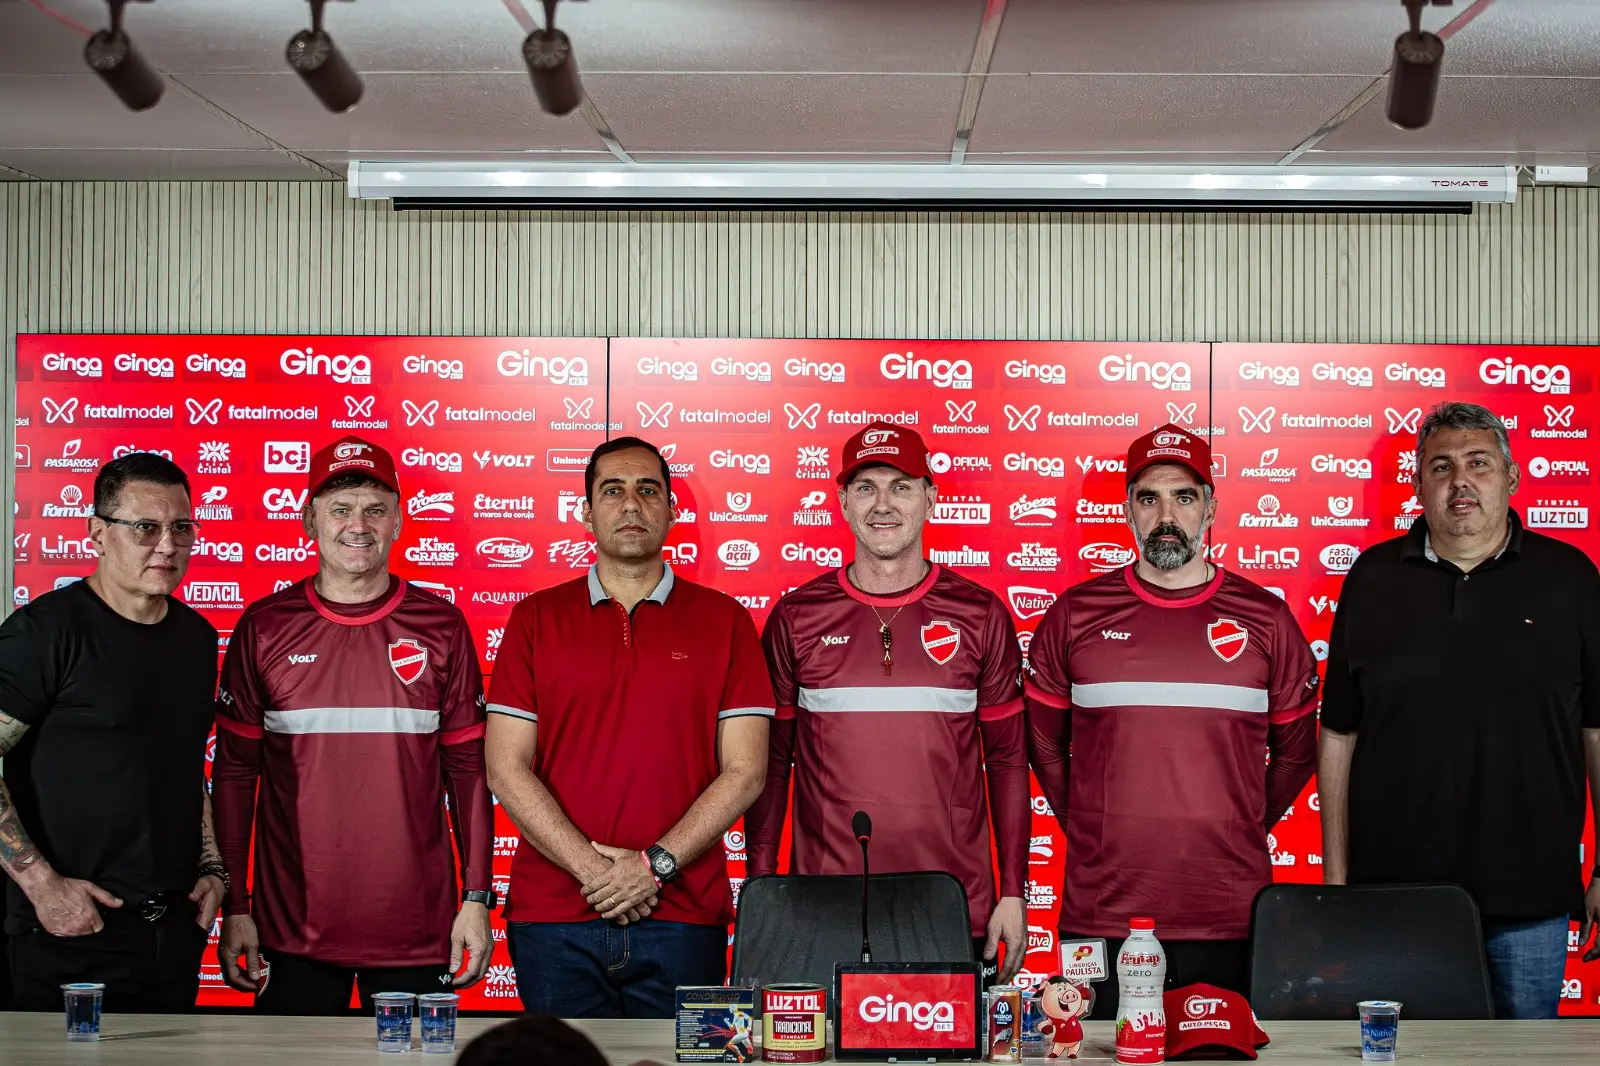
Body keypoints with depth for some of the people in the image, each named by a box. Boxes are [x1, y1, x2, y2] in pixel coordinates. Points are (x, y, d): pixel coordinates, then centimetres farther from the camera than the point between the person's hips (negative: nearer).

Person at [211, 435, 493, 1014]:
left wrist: (477, 899, 0)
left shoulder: (441, 626, 3)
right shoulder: (263, 628, 3)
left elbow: (468, 767, 5)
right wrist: (233, 907, 1)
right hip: (293, 931, 0)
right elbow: (235, 771, 5)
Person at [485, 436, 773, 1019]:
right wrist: (591, 868, -10)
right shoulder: (536, 618, 8)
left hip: (683, 918, 0)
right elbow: (506, 768, 1)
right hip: (553, 917, 1)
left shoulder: (724, 620, 6)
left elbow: (744, 770, 1)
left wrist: (657, 864, -10)